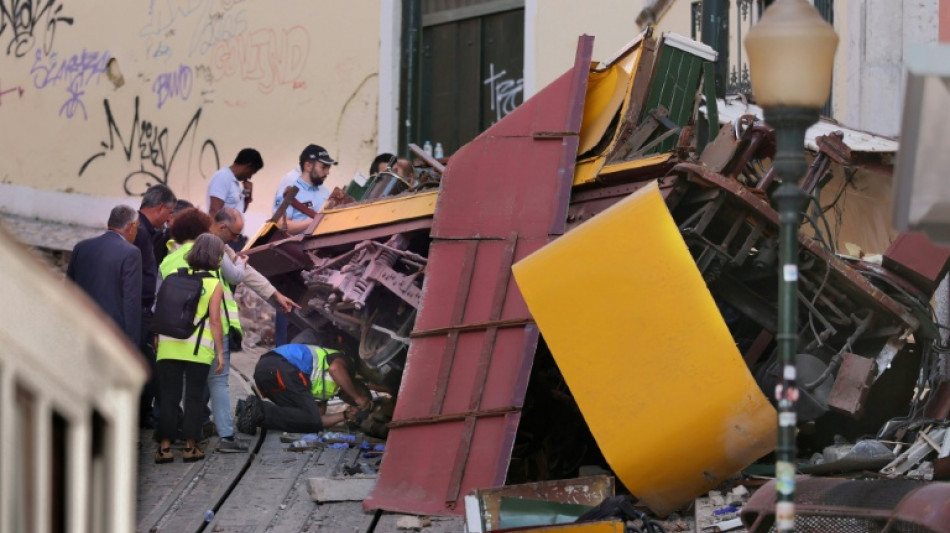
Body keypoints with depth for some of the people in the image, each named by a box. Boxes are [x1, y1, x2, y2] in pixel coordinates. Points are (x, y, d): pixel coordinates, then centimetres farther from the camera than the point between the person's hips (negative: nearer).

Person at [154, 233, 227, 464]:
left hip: (169, 345, 3)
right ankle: (190, 446, 6)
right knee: (194, 397, 6)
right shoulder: (214, 284, -1)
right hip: (198, 348, -3)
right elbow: (215, 320, -5)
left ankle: (164, 446, 2)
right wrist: (220, 352, 0)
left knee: (168, 396, 4)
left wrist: (157, 339, 16)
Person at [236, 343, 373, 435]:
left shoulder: (326, 390, 35)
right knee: (311, 420, -8)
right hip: (280, 367, -9)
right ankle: (260, 411, -24)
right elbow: (335, 368, -13)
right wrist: (358, 398, -4)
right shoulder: (344, 361, 14)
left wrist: (345, 415, 21)